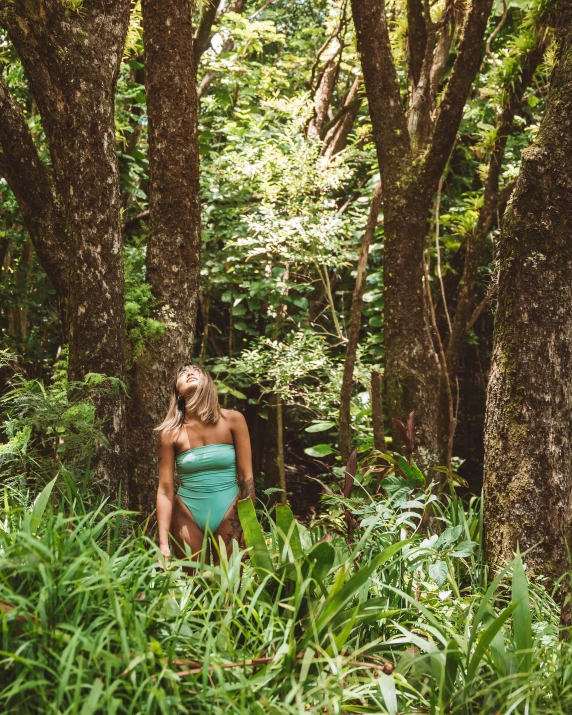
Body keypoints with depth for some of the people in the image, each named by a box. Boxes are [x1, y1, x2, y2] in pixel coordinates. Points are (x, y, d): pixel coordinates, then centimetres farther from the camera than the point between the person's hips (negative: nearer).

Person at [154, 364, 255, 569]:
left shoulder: (232, 420, -3)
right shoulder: (171, 433, -3)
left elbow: (246, 477, -2)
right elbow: (165, 490, -5)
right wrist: (163, 543, -11)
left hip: (228, 513, 0)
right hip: (188, 515, 0)